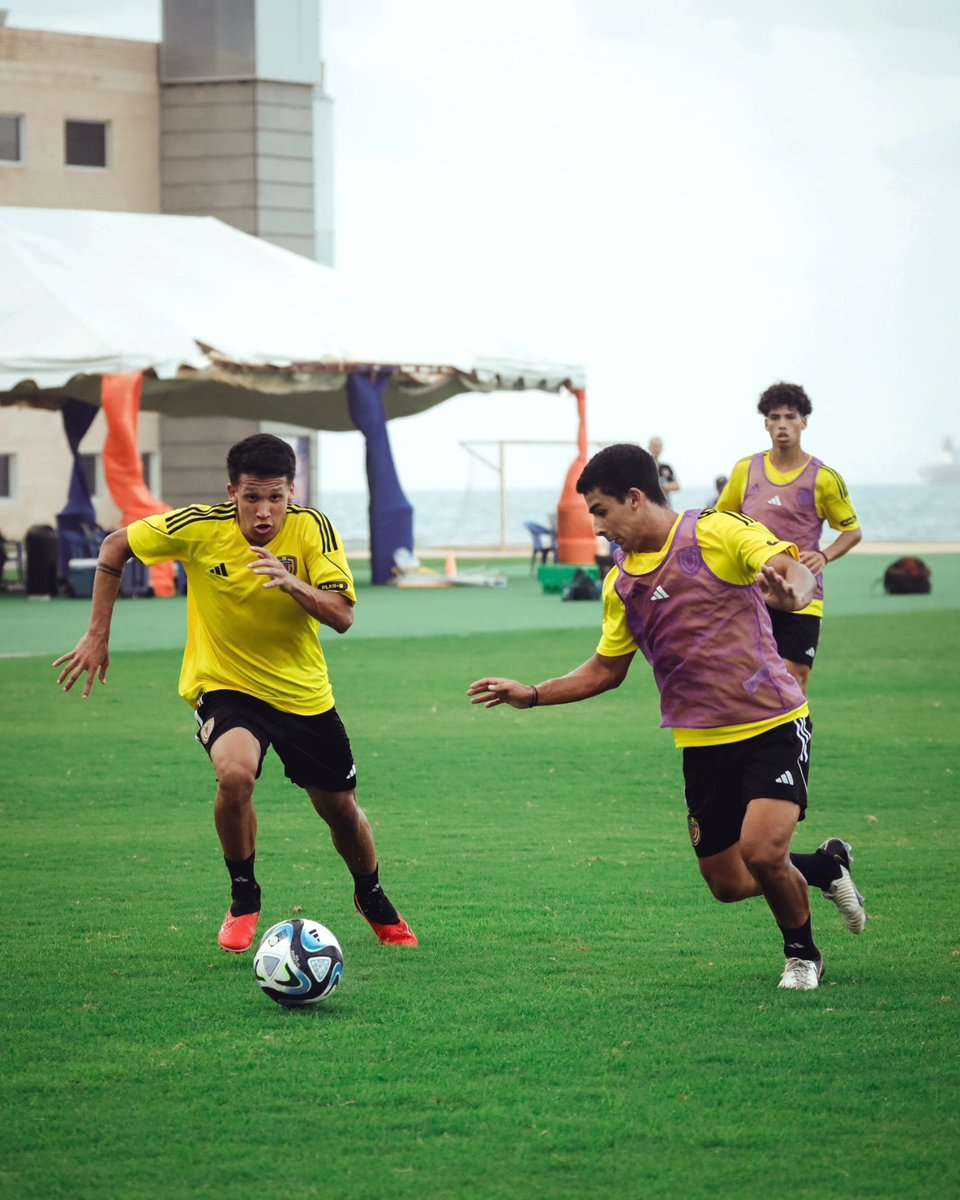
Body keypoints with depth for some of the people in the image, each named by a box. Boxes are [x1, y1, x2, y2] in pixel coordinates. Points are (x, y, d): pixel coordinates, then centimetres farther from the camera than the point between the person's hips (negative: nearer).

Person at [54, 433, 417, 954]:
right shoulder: (199, 527, -18)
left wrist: (292, 583, -40)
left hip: (304, 693, 2)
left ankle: (371, 897, 45)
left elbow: (342, 616, -21)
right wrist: (97, 635, -5)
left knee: (341, 809, 12)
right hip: (224, 685, -2)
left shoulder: (312, 529, -15)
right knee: (235, 774, -32)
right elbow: (115, 546, -4)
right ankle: (243, 899, -7)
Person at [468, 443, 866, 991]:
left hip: (772, 724, -6)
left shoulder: (719, 531, -8)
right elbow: (607, 669, 21)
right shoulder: (621, 582, 10)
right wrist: (531, 695, 12)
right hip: (703, 742, 6)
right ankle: (825, 866, 32)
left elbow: (794, 568, -22)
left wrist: (791, 591, -46)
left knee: (761, 852, -22)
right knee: (728, 883, 2)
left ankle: (802, 953, 7)